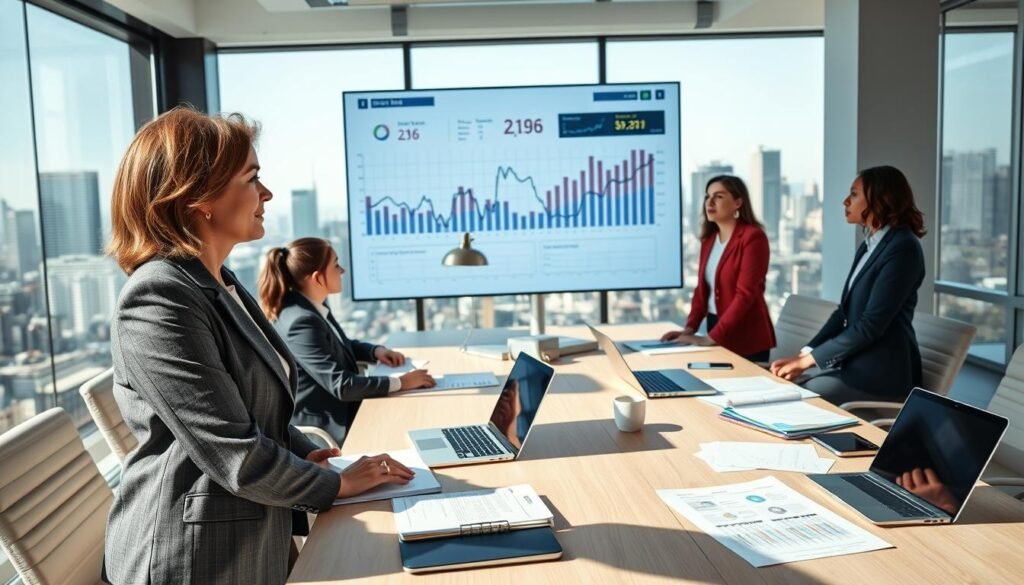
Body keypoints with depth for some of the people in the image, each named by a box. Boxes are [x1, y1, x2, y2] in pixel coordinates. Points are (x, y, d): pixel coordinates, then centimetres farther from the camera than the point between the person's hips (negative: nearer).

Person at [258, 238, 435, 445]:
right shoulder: (301, 322, -26)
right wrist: (400, 382, -20)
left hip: (339, 414, 9)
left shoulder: (314, 306, 3)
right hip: (322, 428, -9)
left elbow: (341, 344, 22)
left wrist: (376, 351, 4)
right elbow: (341, 386, -27)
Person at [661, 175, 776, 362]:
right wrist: (690, 328, -2)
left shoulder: (752, 237, -14)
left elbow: (745, 294, -20)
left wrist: (711, 338, -23)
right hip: (716, 329, 7)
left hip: (747, 337, -7)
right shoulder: (709, 239, 10)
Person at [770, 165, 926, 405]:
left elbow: (871, 324, -20)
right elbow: (844, 311, 14)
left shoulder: (902, 248, -16)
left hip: (881, 374, -8)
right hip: (856, 365, 8)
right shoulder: (868, 246, 14)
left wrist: (809, 358, -15)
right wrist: (804, 353, 1)